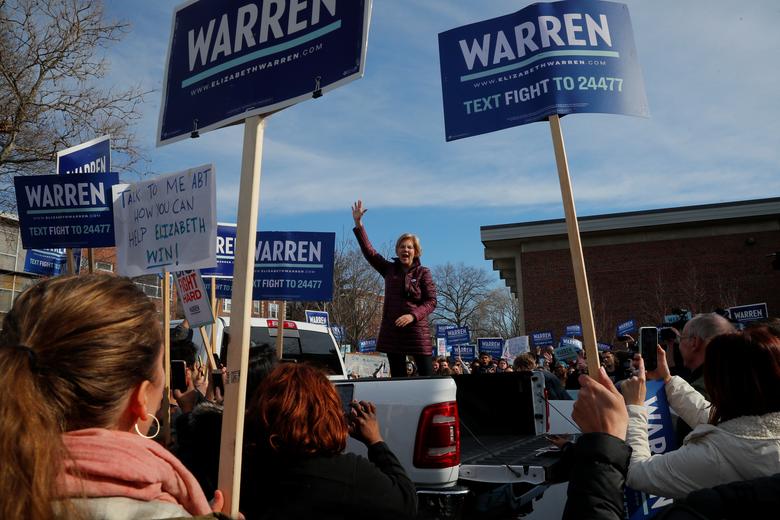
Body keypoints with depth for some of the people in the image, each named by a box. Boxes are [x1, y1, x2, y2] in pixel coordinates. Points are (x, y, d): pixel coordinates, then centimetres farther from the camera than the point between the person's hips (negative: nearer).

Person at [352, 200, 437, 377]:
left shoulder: (423, 273, 1)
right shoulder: (389, 269, 9)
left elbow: (431, 301, -4)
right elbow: (369, 251, 6)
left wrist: (413, 315, -19)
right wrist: (358, 224, 2)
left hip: (417, 330, -3)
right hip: (392, 330, 3)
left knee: (427, 377, -5)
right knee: (397, 378, 9)